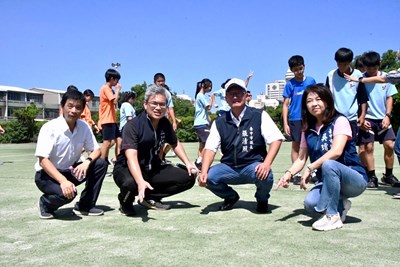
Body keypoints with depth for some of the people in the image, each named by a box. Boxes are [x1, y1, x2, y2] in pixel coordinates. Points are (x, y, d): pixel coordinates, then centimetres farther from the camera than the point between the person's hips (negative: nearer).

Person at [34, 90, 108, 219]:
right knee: (67, 193, -35)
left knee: (101, 164, -14)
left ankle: (85, 206, -2)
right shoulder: (50, 128, -21)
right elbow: (43, 160, -26)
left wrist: (87, 162, -25)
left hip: (70, 171, 6)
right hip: (47, 174, -6)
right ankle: (46, 204, 1)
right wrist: (63, 181, -39)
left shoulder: (84, 127, -6)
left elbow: (96, 150, -1)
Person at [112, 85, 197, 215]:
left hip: (153, 169, 6)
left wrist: (188, 163, 3)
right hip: (127, 169, -6)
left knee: (188, 178, -6)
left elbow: (175, 144, 17)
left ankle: (150, 197, 6)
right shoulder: (133, 125, -22)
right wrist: (141, 181, -50)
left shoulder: (165, 124, -2)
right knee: (130, 183, -40)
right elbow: (131, 157, -34)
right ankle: (125, 202, -1)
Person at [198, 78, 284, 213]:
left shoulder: (259, 116, -4)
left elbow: (276, 139, -10)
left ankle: (262, 199, 5)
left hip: (253, 166, -2)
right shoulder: (219, 122, 3)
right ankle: (231, 196, 12)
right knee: (208, 178, -23)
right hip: (229, 168, 3)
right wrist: (204, 172, -21)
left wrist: (267, 164, -26)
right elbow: (210, 148, -4)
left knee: (265, 176, -34)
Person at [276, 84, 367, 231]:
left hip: (355, 179, -4)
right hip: (328, 182, 5)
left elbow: (336, 151, -26)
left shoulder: (339, 121, -10)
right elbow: (301, 158, 4)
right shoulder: (308, 130, 7)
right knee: (310, 203, -27)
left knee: (328, 164, -36)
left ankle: (332, 215, -21)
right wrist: (289, 173, -15)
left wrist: (310, 168, -28)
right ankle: (340, 205, 7)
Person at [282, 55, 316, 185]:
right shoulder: (290, 84, -1)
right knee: (296, 146, 5)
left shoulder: (311, 81, 3)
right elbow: (285, 104, 0)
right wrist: (285, 123, -6)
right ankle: (297, 174, 11)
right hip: (295, 119, -1)